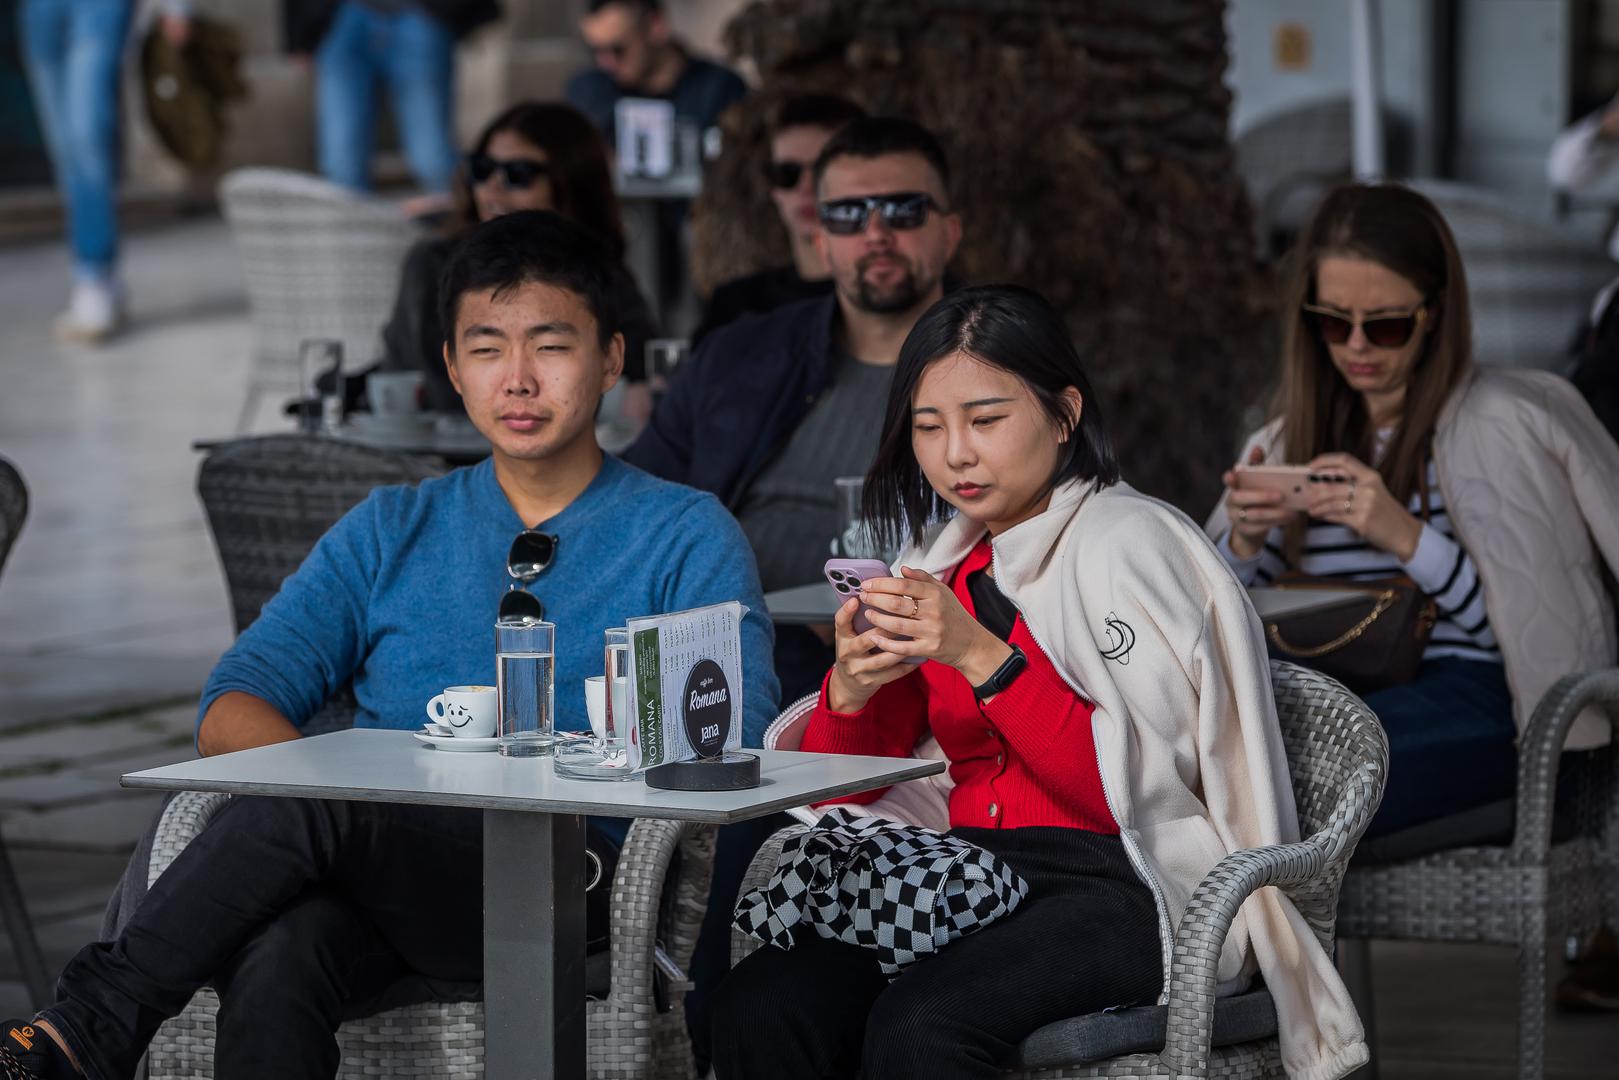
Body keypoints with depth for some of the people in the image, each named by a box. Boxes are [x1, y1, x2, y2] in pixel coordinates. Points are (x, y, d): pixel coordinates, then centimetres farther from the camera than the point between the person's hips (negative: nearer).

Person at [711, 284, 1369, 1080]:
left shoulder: (1129, 542, -3)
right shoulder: (938, 563, 18)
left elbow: (1140, 789, -14)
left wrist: (983, 658, -21)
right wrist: (851, 686, -9)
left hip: (1127, 885, -6)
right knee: (756, 1006, -24)